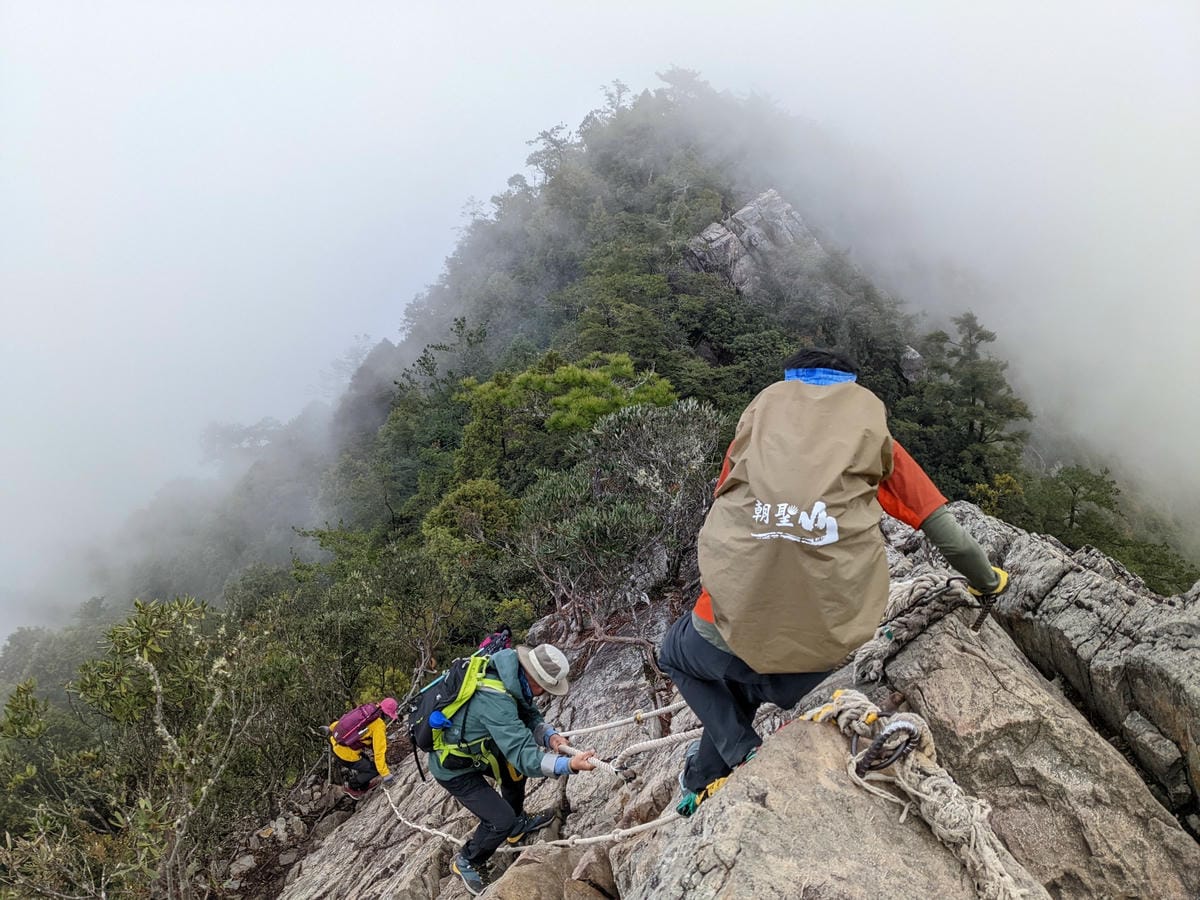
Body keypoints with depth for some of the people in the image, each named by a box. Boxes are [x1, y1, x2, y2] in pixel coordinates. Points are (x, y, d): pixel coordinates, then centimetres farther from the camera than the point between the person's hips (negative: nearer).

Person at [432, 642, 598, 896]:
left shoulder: (509, 675, -12)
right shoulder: (495, 700, -39)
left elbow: (530, 716, -2)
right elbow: (522, 753, -41)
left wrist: (550, 735, -21)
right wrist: (568, 765, -51)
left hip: (472, 749, 9)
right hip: (452, 766, -9)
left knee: (515, 767, 18)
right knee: (501, 818, -8)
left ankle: (517, 826, 39)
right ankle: (466, 862, 19)